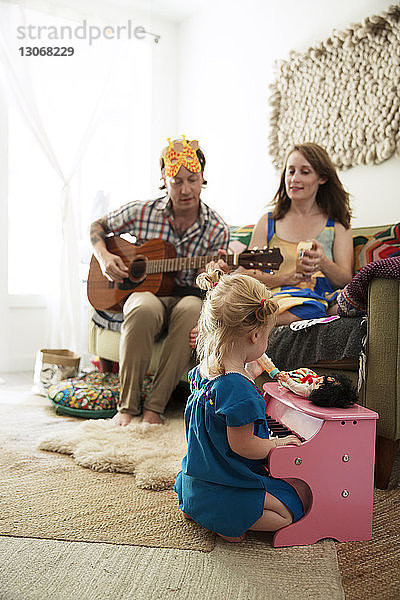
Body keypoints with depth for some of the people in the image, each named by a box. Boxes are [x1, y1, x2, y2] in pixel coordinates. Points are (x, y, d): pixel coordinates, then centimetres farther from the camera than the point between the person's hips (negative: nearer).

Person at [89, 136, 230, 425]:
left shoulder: (217, 229, -4)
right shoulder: (142, 212, -2)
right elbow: (98, 226, 14)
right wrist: (104, 256, -5)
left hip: (185, 297, 1)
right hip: (142, 290, 0)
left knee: (191, 308, -37)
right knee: (145, 309, -38)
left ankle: (155, 406, -29)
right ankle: (127, 406, -26)